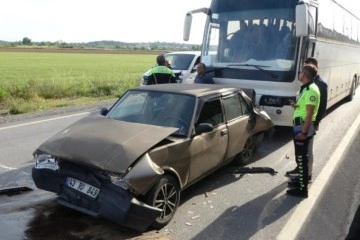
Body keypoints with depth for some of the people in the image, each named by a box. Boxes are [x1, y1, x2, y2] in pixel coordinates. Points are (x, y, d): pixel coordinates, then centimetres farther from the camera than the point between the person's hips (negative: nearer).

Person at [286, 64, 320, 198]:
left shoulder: (311, 90, -20)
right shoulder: (306, 88, 13)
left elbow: (309, 114, -23)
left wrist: (304, 132, -24)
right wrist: (296, 105, 6)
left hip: (303, 127, -10)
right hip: (300, 126, 10)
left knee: (301, 158, -4)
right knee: (301, 157, 20)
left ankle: (302, 189, 4)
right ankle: (302, 180, 34)